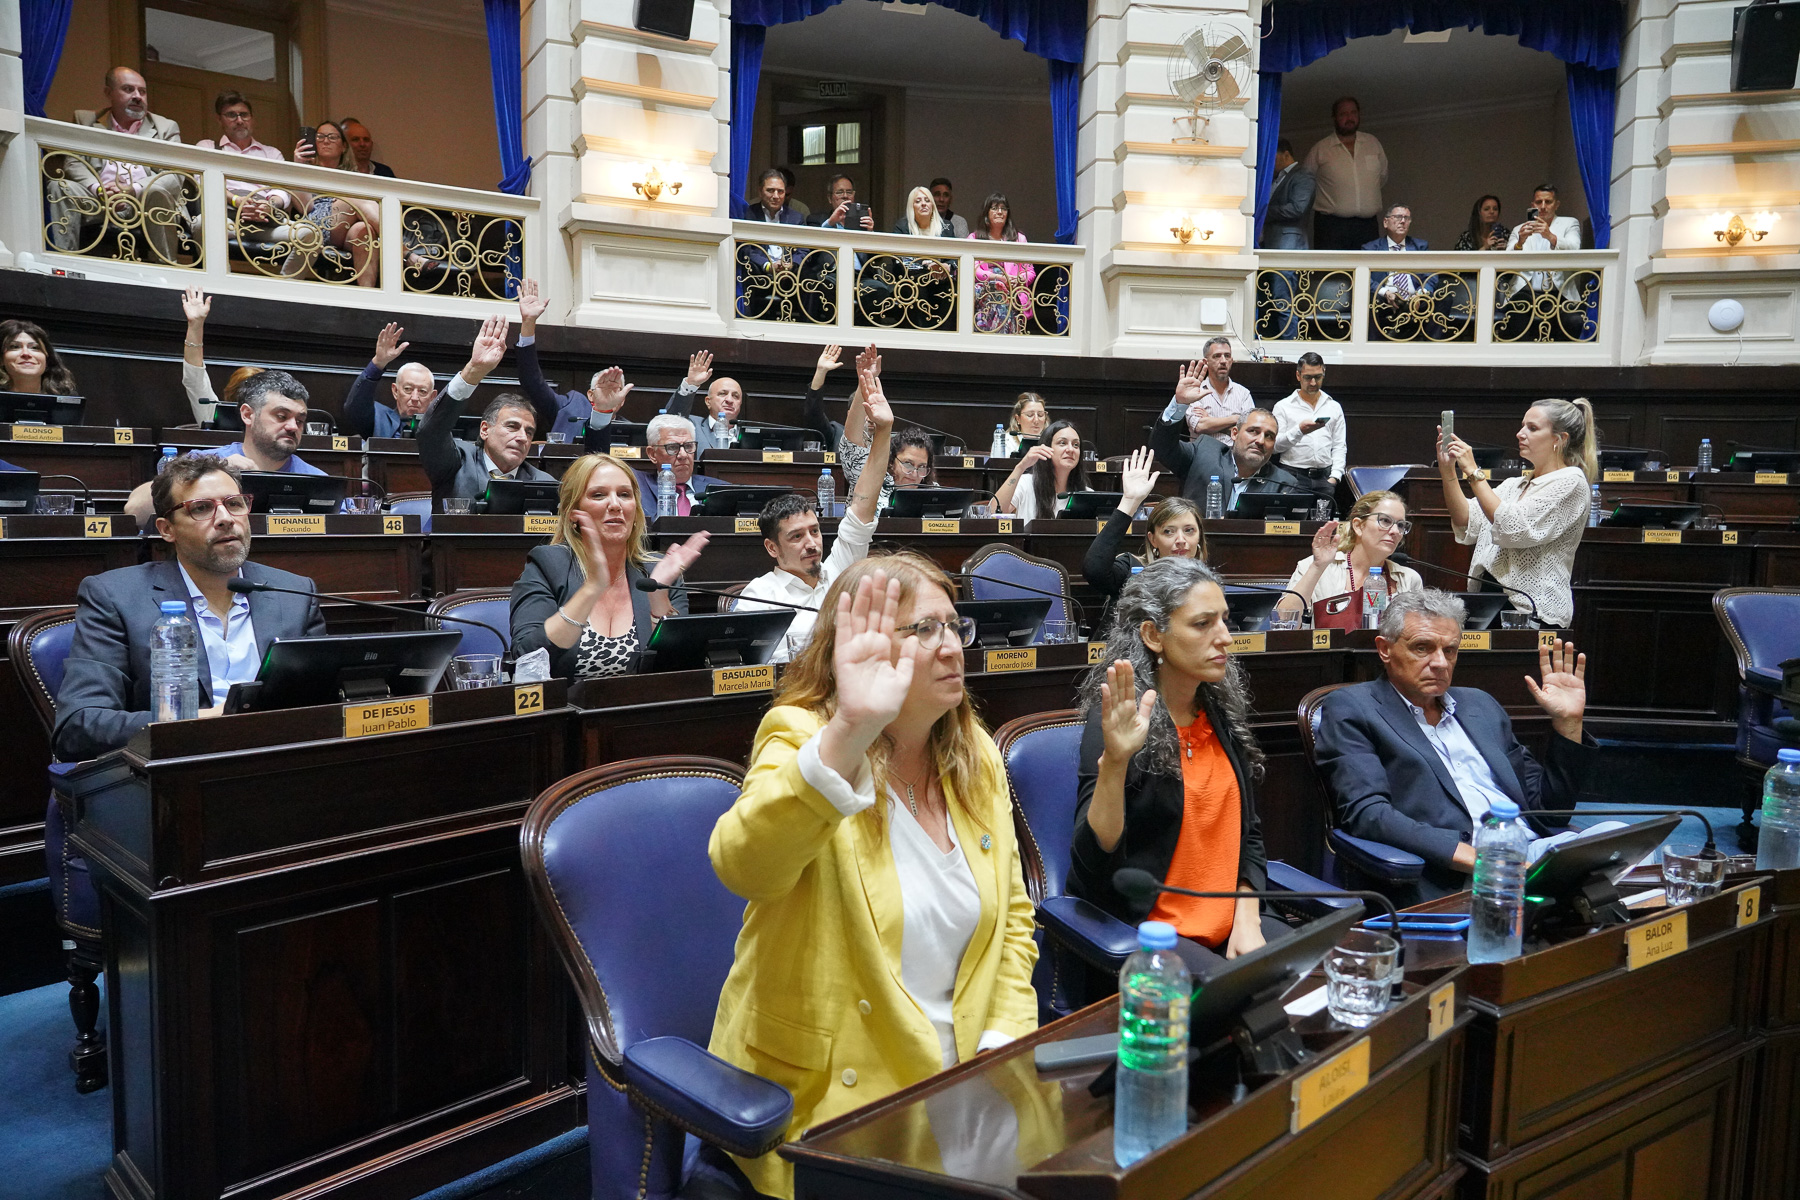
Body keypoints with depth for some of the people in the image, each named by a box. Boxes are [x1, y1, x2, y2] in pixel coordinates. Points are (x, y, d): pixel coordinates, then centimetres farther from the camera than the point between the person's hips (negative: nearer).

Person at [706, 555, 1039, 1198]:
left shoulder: (976, 757, 6)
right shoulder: (800, 741, -14)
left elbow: (1013, 913, 13)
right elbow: (743, 866, -35)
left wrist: (1003, 1043, 0)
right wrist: (849, 732, -47)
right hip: (824, 1099, -6)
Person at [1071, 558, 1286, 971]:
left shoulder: (1223, 712, 8)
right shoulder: (1116, 723, -14)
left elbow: (1248, 832, 15)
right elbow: (1092, 864, -23)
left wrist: (1247, 921, 0)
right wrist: (1114, 761, -37)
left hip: (1231, 926, 7)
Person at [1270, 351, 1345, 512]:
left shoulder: (1334, 407, 17)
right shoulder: (1283, 406, 8)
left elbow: (1340, 446, 15)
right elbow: (1274, 446, -1)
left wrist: (1334, 477, 2)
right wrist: (1299, 431, -14)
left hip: (1324, 476, 2)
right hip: (1293, 474, -2)